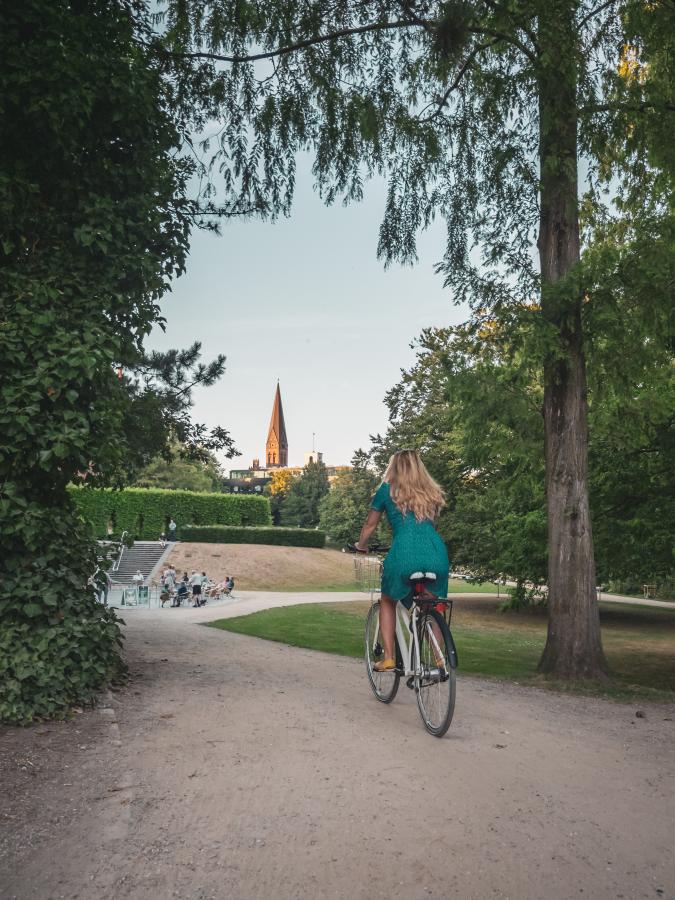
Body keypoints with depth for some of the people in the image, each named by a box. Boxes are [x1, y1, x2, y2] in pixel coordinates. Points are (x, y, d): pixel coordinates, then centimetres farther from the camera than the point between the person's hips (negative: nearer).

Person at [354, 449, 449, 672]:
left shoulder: (387, 489, 14)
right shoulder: (431, 492, 22)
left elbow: (370, 524, 22)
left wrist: (361, 546, 40)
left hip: (404, 553, -2)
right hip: (437, 554, 3)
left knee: (388, 602, 22)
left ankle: (388, 657, 15)